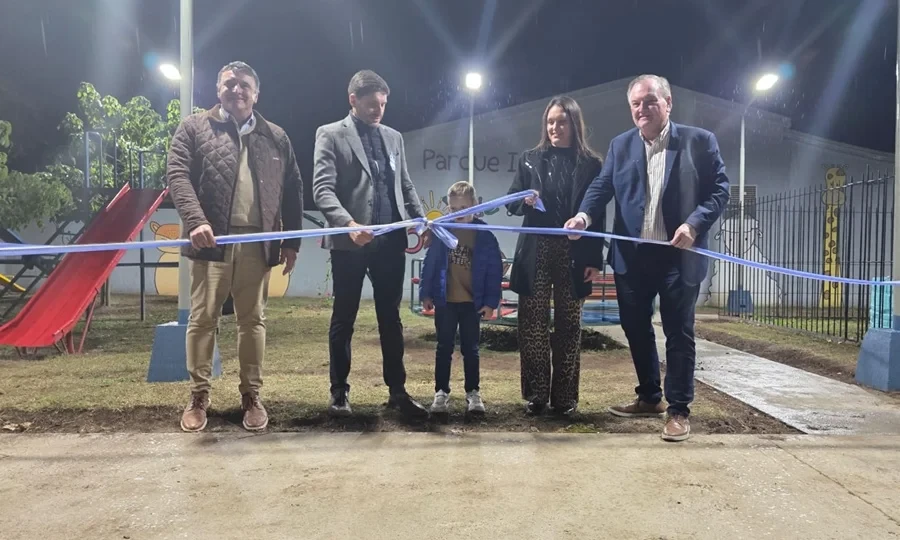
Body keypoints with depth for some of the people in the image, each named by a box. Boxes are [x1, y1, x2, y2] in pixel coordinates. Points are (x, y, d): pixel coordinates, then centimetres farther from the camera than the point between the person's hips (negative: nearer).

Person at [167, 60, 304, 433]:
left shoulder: (276, 137, 13)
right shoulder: (194, 128, 7)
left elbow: (292, 190, 12)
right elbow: (177, 175, -4)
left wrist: (291, 240, 5)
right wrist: (196, 221, -20)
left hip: (256, 243, 2)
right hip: (211, 239, -1)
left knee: (253, 320, 7)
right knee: (202, 318, 4)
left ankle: (251, 396, 18)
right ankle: (198, 397, 16)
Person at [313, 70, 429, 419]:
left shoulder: (394, 137, 16)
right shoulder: (331, 135, 1)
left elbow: (405, 186, 17)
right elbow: (322, 189, -10)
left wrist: (422, 220, 0)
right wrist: (348, 224, -26)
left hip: (390, 241, 4)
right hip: (350, 242, -4)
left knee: (390, 317, 8)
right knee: (344, 318, 7)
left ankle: (397, 391, 17)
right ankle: (339, 392, 19)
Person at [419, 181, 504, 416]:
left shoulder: (485, 236, -6)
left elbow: (494, 270, -4)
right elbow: (430, 263, 0)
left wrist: (491, 301, -7)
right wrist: (425, 293, -1)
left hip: (472, 304, 0)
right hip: (445, 302, 1)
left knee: (470, 349, 11)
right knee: (444, 349, 10)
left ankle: (473, 393, 22)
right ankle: (441, 392, 20)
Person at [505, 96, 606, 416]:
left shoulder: (591, 164, 3)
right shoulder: (530, 160, 8)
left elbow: (597, 216, 1)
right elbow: (511, 203, 10)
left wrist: (595, 260, -5)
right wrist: (525, 201, -13)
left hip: (573, 255, -1)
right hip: (535, 253, 1)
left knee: (568, 326, 6)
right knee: (533, 326, 1)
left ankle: (564, 396, 14)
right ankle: (535, 394, 10)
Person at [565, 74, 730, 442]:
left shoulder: (700, 141, -1)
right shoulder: (620, 145, 9)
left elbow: (720, 190, -3)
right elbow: (602, 186, 1)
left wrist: (694, 223, -20)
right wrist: (584, 215, -19)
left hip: (679, 254, -4)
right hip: (632, 255, 4)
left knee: (678, 333, 3)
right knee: (635, 328, 14)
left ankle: (678, 409, 16)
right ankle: (649, 397, 32)